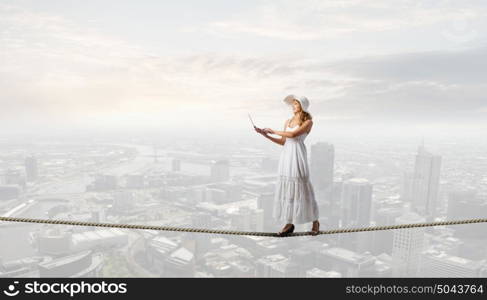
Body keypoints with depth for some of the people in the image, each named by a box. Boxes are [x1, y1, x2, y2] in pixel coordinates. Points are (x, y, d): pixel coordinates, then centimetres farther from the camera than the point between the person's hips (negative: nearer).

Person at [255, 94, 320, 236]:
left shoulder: (308, 122, -3)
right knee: (286, 188, 3)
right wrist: (266, 135, 6)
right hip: (286, 156, 6)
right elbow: (283, 142, 15)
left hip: (298, 156, -6)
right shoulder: (288, 122, 16)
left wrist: (274, 131, -8)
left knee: (302, 188, -2)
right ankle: (289, 224, 11)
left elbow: (293, 134, -17)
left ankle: (315, 221, 17)